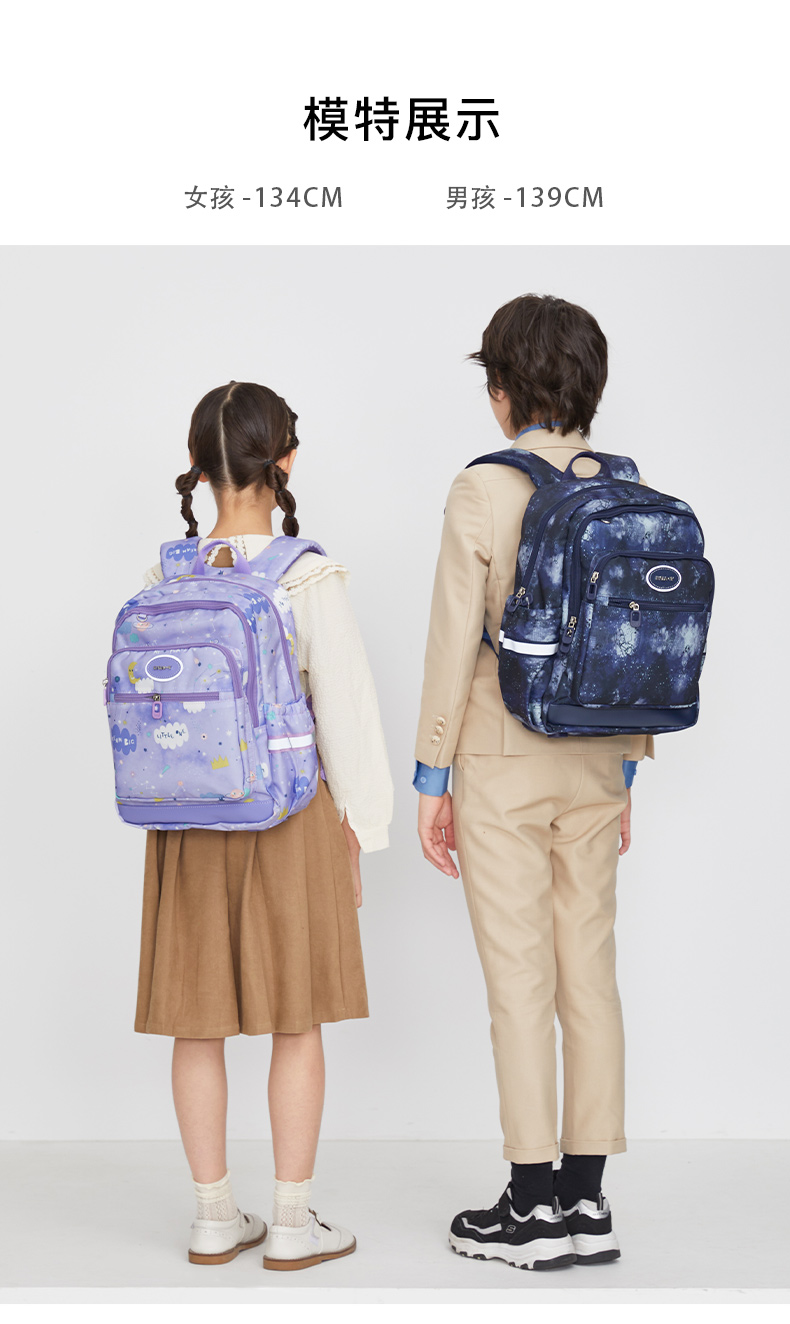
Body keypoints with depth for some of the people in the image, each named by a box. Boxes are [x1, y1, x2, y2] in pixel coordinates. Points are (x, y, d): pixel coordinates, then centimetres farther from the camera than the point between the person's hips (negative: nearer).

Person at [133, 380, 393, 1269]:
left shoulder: (163, 581, -1)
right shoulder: (310, 579, -11)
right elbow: (344, 708, -8)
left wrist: (168, 811, 14)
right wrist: (356, 829, 3)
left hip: (187, 821, 3)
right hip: (291, 814, -3)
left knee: (198, 1024, 11)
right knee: (296, 1023, 8)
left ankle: (214, 1218, 21)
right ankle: (292, 1223, 15)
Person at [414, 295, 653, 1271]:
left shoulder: (482, 491, -13)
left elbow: (453, 645, -12)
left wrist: (431, 780, -4)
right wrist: (627, 769, 15)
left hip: (502, 762, -5)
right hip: (594, 764, 5)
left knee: (519, 981, 2)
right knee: (589, 973, 10)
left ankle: (533, 1206, 10)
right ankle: (586, 1200, 18)